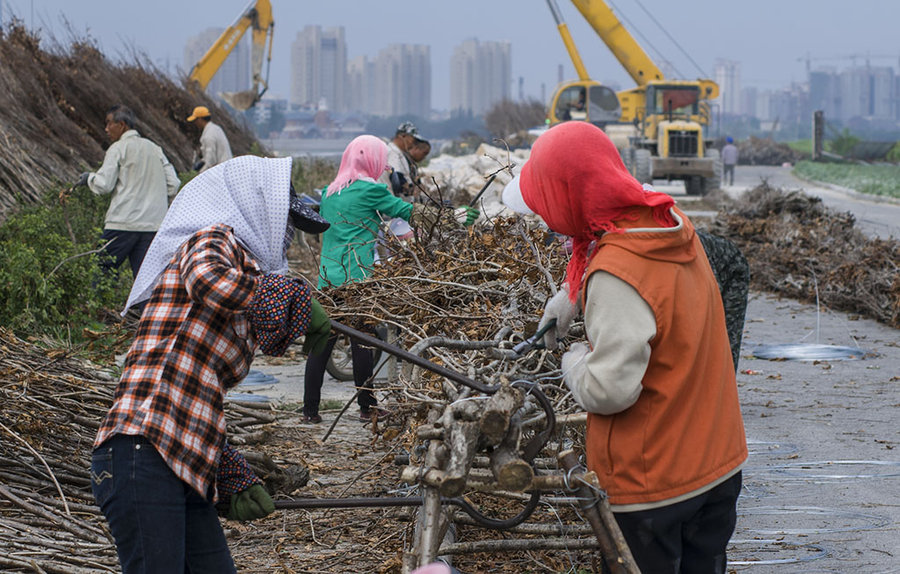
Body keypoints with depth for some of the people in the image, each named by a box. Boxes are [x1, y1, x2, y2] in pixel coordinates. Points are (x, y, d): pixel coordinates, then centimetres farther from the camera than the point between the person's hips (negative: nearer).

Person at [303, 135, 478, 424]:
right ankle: (367, 407, 9)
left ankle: (310, 409, 3)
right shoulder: (370, 190, -6)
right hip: (356, 277, -6)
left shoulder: (330, 191, 14)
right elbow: (409, 211, -1)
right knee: (361, 342, 2)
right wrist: (455, 216, 7)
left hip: (327, 277, 6)